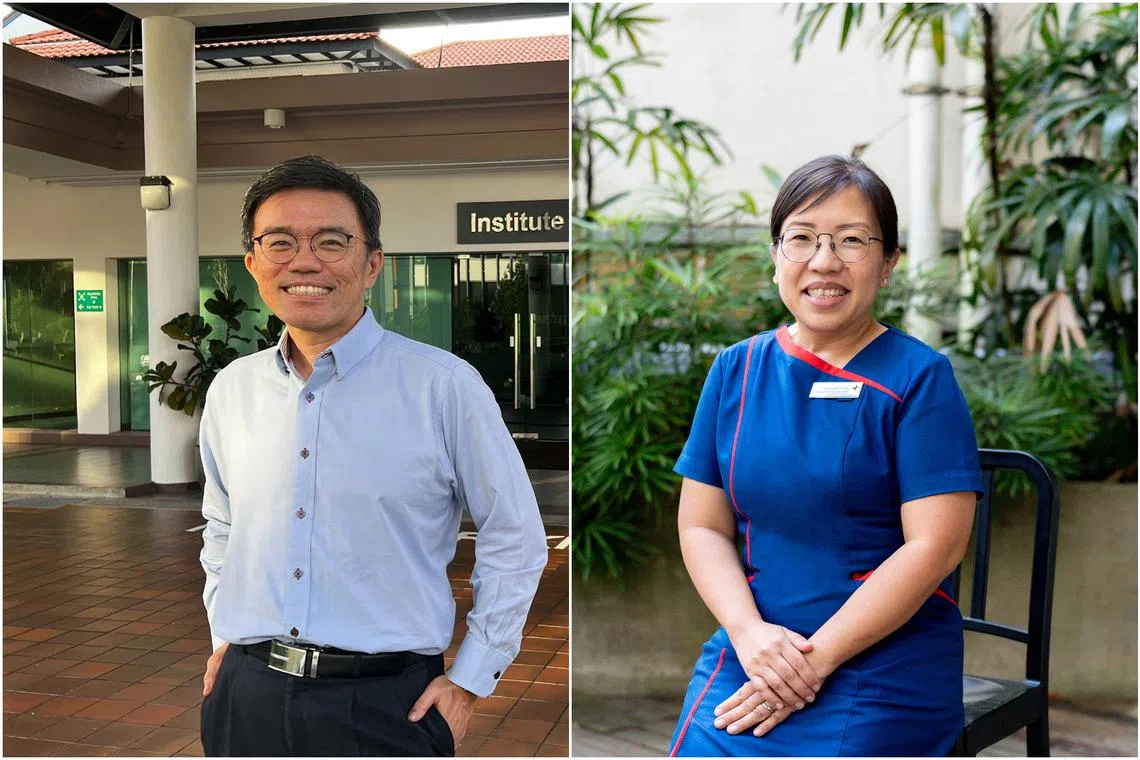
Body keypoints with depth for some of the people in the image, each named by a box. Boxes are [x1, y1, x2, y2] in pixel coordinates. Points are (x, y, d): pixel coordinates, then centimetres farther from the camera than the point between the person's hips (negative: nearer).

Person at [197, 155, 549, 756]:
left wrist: (468, 682, -5)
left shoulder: (444, 385, -11)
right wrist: (225, 635, 12)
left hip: (389, 703, -3)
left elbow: (514, 539, -5)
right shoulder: (230, 390, 3)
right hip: (246, 701, 4)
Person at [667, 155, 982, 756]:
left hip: (884, 667, -3)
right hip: (749, 646, 3)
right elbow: (702, 525, 5)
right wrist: (749, 632, -11)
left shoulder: (919, 377, -5)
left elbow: (935, 544, -11)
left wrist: (816, 659, -15)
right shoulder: (735, 370, 6)